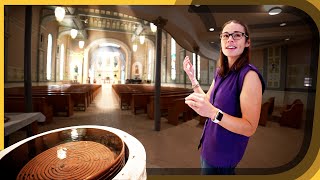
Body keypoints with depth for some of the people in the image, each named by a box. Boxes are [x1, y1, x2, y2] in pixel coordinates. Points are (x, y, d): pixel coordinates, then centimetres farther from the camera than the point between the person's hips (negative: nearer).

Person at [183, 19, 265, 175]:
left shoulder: (249, 74, -22)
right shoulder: (220, 71, 1)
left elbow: (250, 128, -24)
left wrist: (213, 113, -39)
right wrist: (192, 77, 1)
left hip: (223, 155, -6)